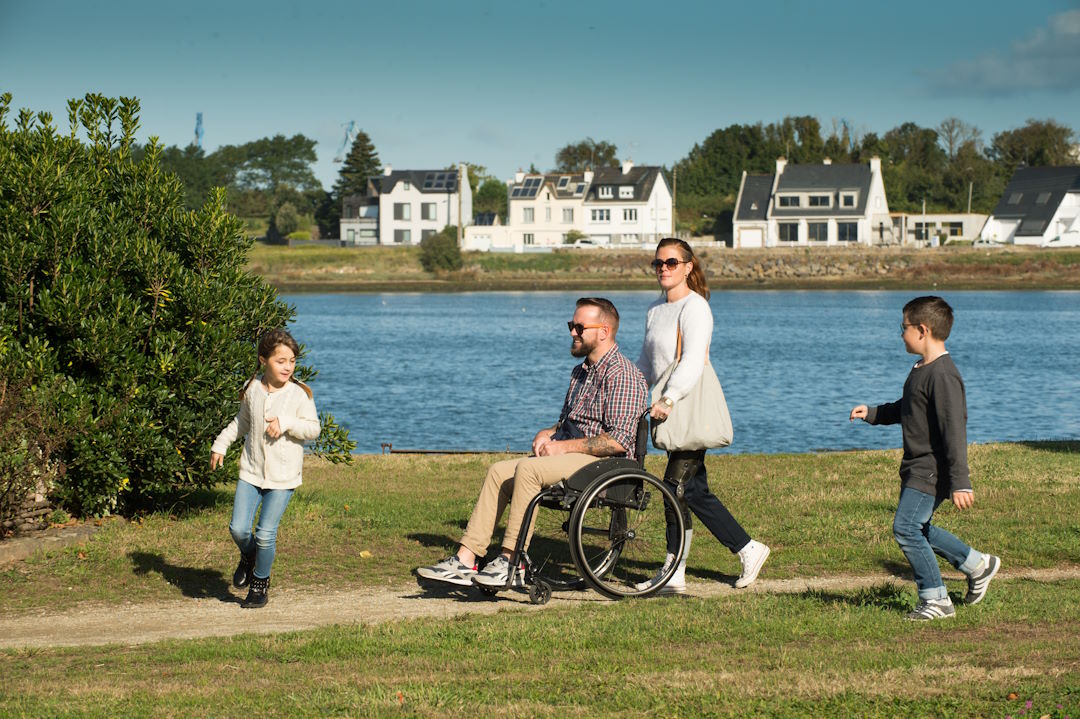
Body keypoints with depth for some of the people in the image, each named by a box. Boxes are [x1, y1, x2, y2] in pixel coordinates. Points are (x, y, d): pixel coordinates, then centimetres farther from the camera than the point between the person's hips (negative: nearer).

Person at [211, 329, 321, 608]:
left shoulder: (299, 394, -8)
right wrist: (220, 444, 16)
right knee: (238, 528, -4)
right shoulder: (252, 390, 2)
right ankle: (249, 558, 31)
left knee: (265, 533, -7)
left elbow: (313, 428, -6)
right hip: (251, 470, 3)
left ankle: (261, 583, 17)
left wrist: (286, 423, -20)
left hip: (283, 475, -3)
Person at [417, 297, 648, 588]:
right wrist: (548, 433, 5)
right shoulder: (581, 371, 20)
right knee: (499, 471, -5)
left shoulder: (622, 375, -12)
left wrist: (564, 446, -16)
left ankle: (511, 561, -25)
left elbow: (618, 440, -21)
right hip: (569, 456, 10)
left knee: (528, 469, -29)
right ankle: (465, 559, -11)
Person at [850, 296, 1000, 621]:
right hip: (917, 467, 11)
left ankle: (935, 599, -3)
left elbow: (954, 430, -24)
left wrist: (960, 483, -26)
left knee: (906, 527, -13)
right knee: (917, 529, 17)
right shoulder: (922, 369, 12)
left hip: (931, 470, -11)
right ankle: (978, 565, 30)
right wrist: (871, 413, 21)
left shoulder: (942, 375, -21)